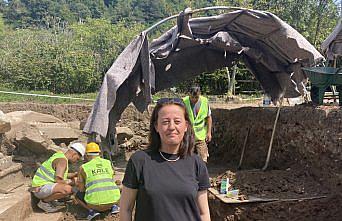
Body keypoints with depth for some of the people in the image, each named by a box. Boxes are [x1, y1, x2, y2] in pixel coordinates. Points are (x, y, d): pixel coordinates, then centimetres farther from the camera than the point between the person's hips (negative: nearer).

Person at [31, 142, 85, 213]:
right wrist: (70, 182, -7)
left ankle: (50, 200, 12)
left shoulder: (60, 155, 12)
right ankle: (44, 202, -10)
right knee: (68, 189, -31)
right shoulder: (63, 160, -18)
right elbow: (58, 180, -25)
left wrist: (75, 174, 13)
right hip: (40, 188, -10)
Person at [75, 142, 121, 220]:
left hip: (95, 202, -3)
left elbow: (81, 189, 8)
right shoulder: (108, 163, 12)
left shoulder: (83, 167, 3)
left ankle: (92, 209, 2)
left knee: (78, 195, 28)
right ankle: (113, 206, 12)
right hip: (113, 199, 3)